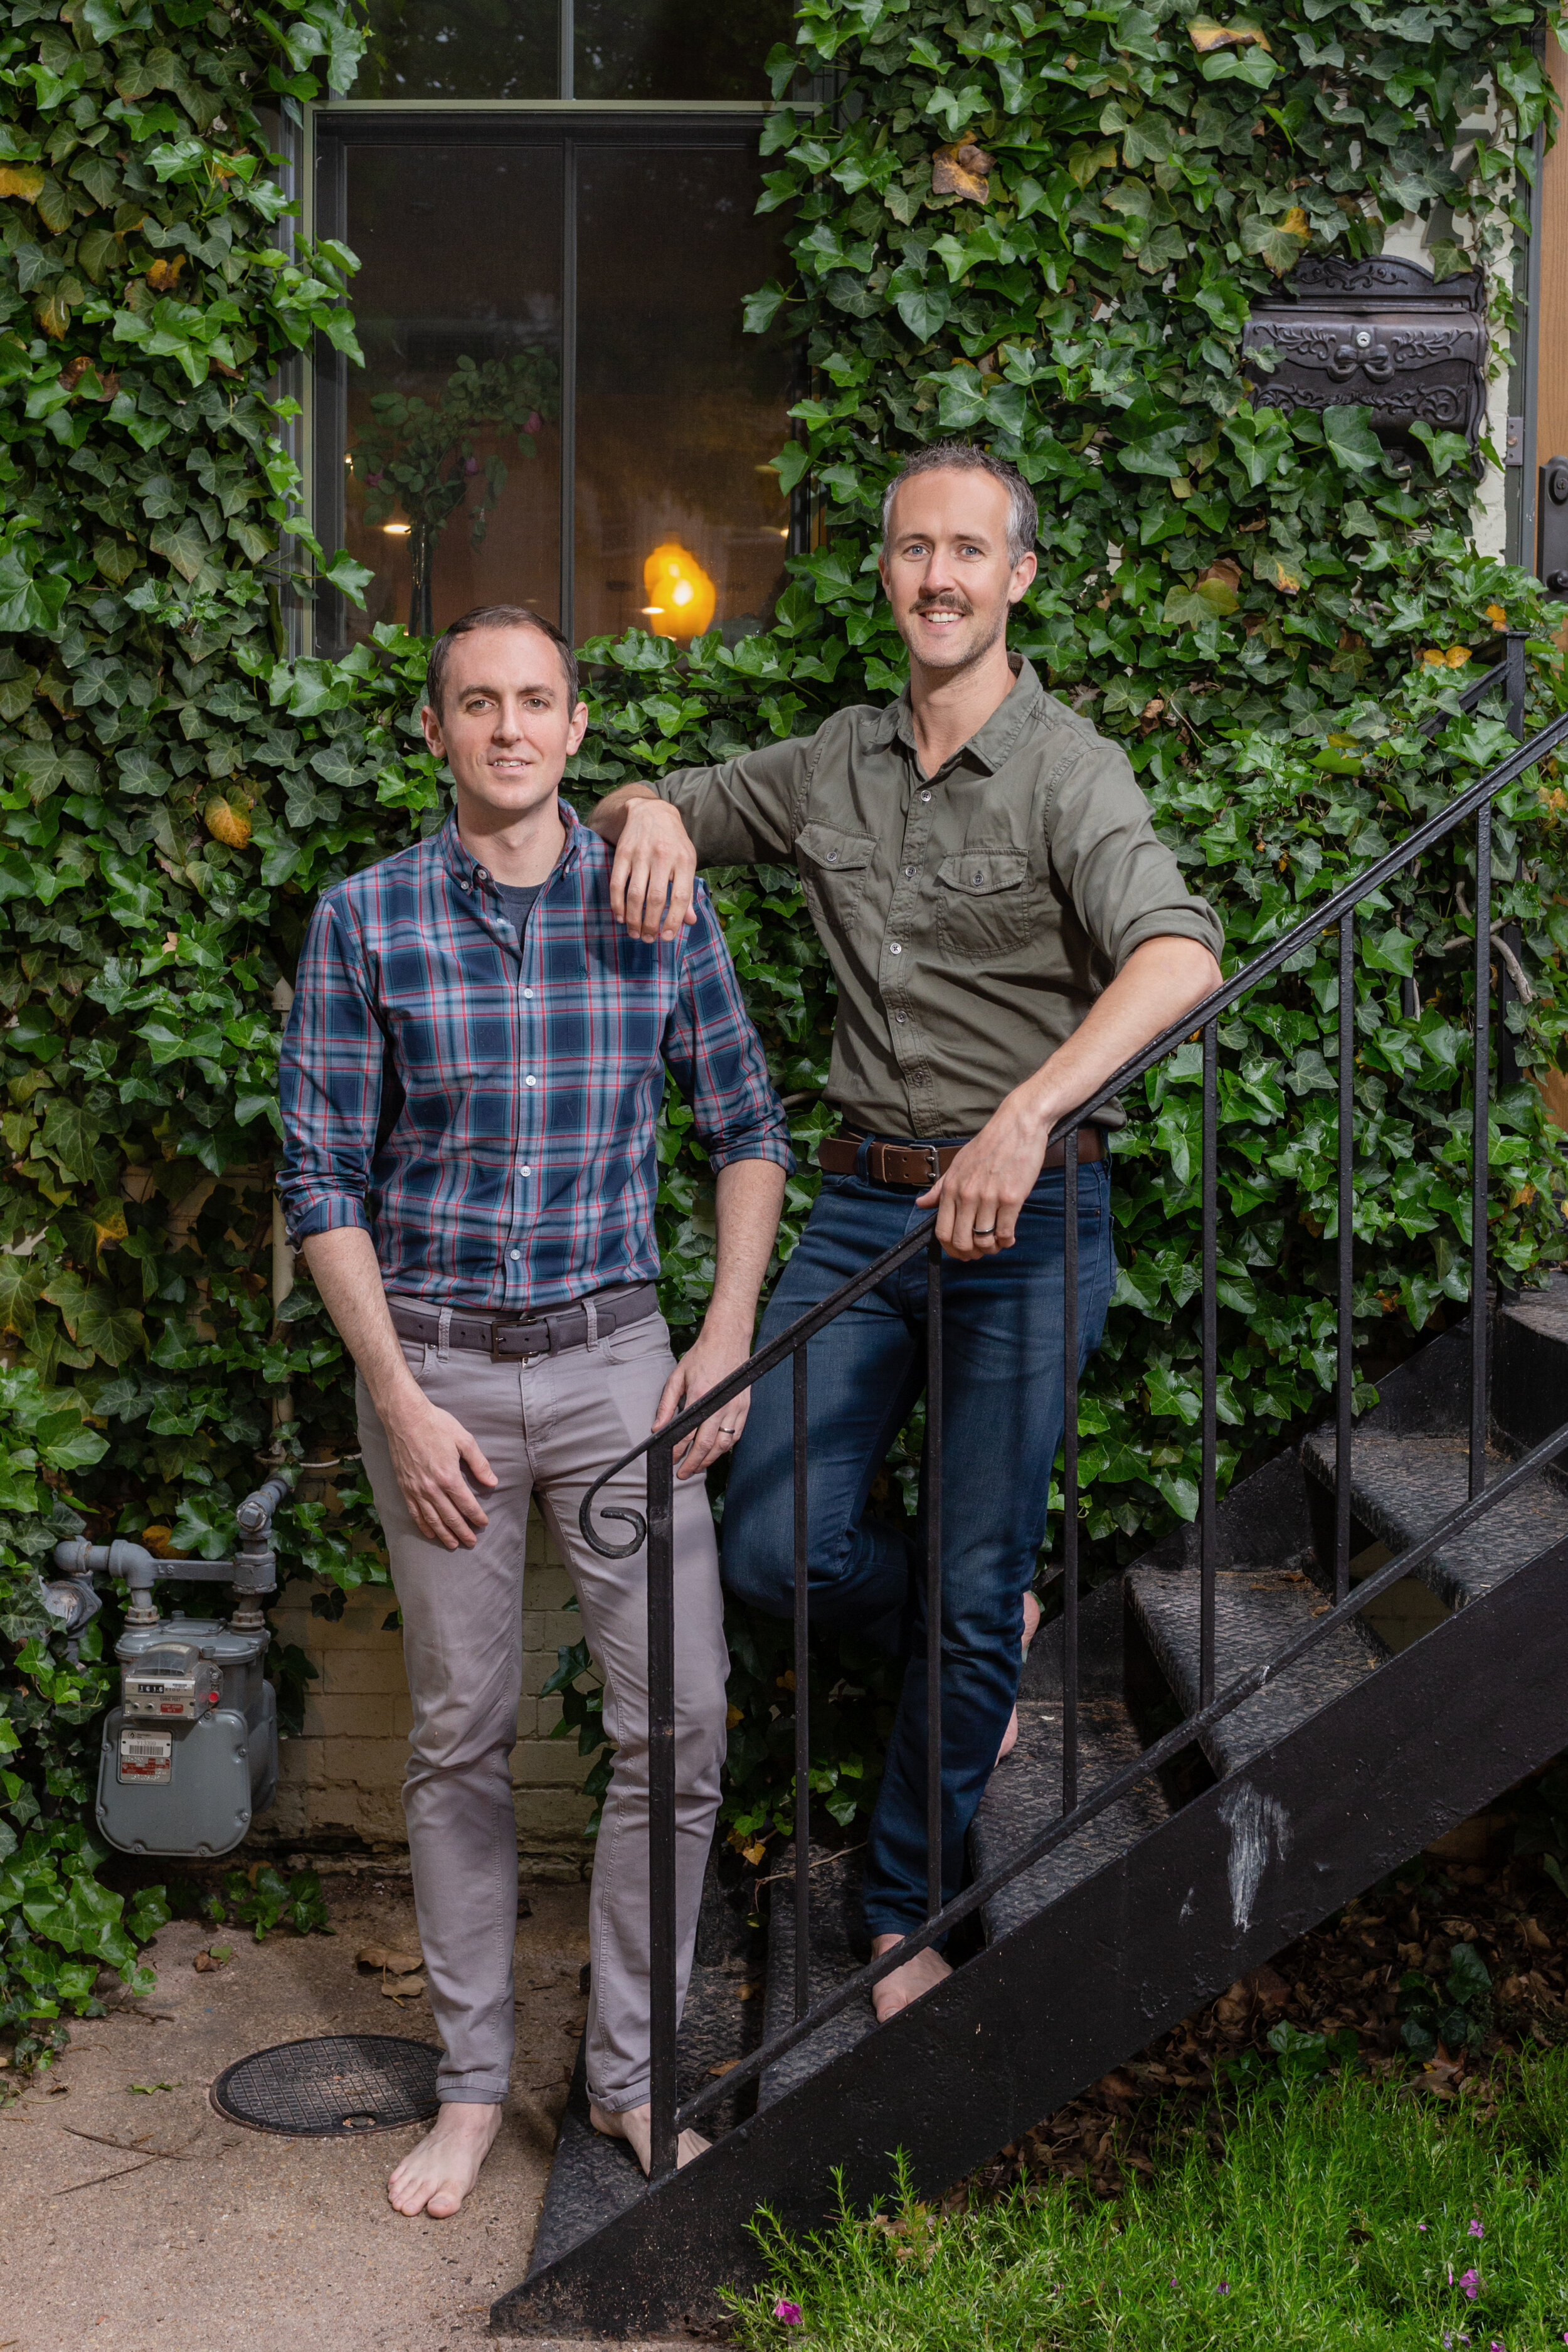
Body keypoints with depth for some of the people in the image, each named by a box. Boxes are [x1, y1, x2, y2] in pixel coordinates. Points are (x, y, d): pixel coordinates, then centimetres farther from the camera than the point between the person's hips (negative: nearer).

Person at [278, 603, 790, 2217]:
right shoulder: (364, 921, -4)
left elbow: (748, 1128, 9)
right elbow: (322, 1180, -2)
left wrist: (730, 1339, -1)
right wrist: (402, 1401, -8)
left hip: (616, 1358, 1)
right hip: (433, 1362, -1)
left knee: (677, 1719, -2)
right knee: (460, 1733, 8)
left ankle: (632, 2070, 16)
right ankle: (471, 2083, 23)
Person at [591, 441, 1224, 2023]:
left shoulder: (1066, 771, -9)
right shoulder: (834, 768, 8)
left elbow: (1180, 955, -27)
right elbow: (642, 812, 20)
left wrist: (1029, 1111, -40)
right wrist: (653, 810, -6)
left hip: (1026, 1214, -4)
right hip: (862, 1200, 5)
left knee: (975, 1592, 3)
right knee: (774, 1546, 0)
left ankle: (905, 1911, 21)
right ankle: (982, 1646, 31)